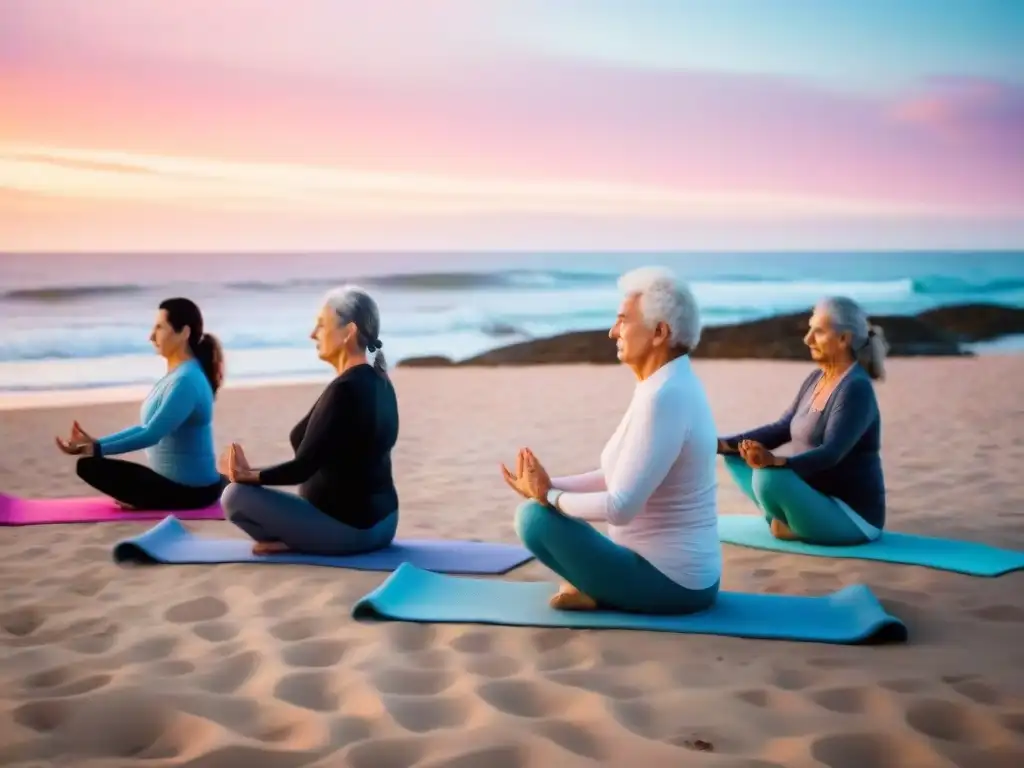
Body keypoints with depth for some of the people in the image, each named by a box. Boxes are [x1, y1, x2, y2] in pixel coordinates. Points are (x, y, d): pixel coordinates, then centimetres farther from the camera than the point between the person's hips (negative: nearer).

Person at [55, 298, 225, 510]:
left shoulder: (186, 380, -21)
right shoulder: (178, 373, 10)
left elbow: (151, 435, -27)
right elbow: (147, 427, 15)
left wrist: (96, 448, -26)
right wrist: (95, 443, 7)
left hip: (189, 490, -10)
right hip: (181, 481, 10)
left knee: (90, 466, -12)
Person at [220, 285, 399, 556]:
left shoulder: (344, 390, -22)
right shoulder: (379, 383, 6)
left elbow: (303, 467, -20)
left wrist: (249, 476, -5)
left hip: (348, 528, -10)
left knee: (236, 495, -7)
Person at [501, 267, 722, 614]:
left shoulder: (663, 397, -23)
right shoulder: (671, 386, 8)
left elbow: (619, 507, -26)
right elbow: (622, 477, 15)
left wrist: (549, 497, -11)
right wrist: (550, 486, 4)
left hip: (668, 583, -10)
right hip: (683, 575, 10)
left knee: (535, 517, -13)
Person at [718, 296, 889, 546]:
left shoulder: (856, 389, -21)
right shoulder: (816, 379, 6)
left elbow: (830, 454, -31)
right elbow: (782, 428, 11)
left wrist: (775, 462, -49)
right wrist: (724, 444, -1)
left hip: (852, 517, -9)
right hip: (816, 499, 9)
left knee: (770, 477, -33)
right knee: (737, 457, 7)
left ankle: (797, 528, -3)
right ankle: (790, 520, 3)